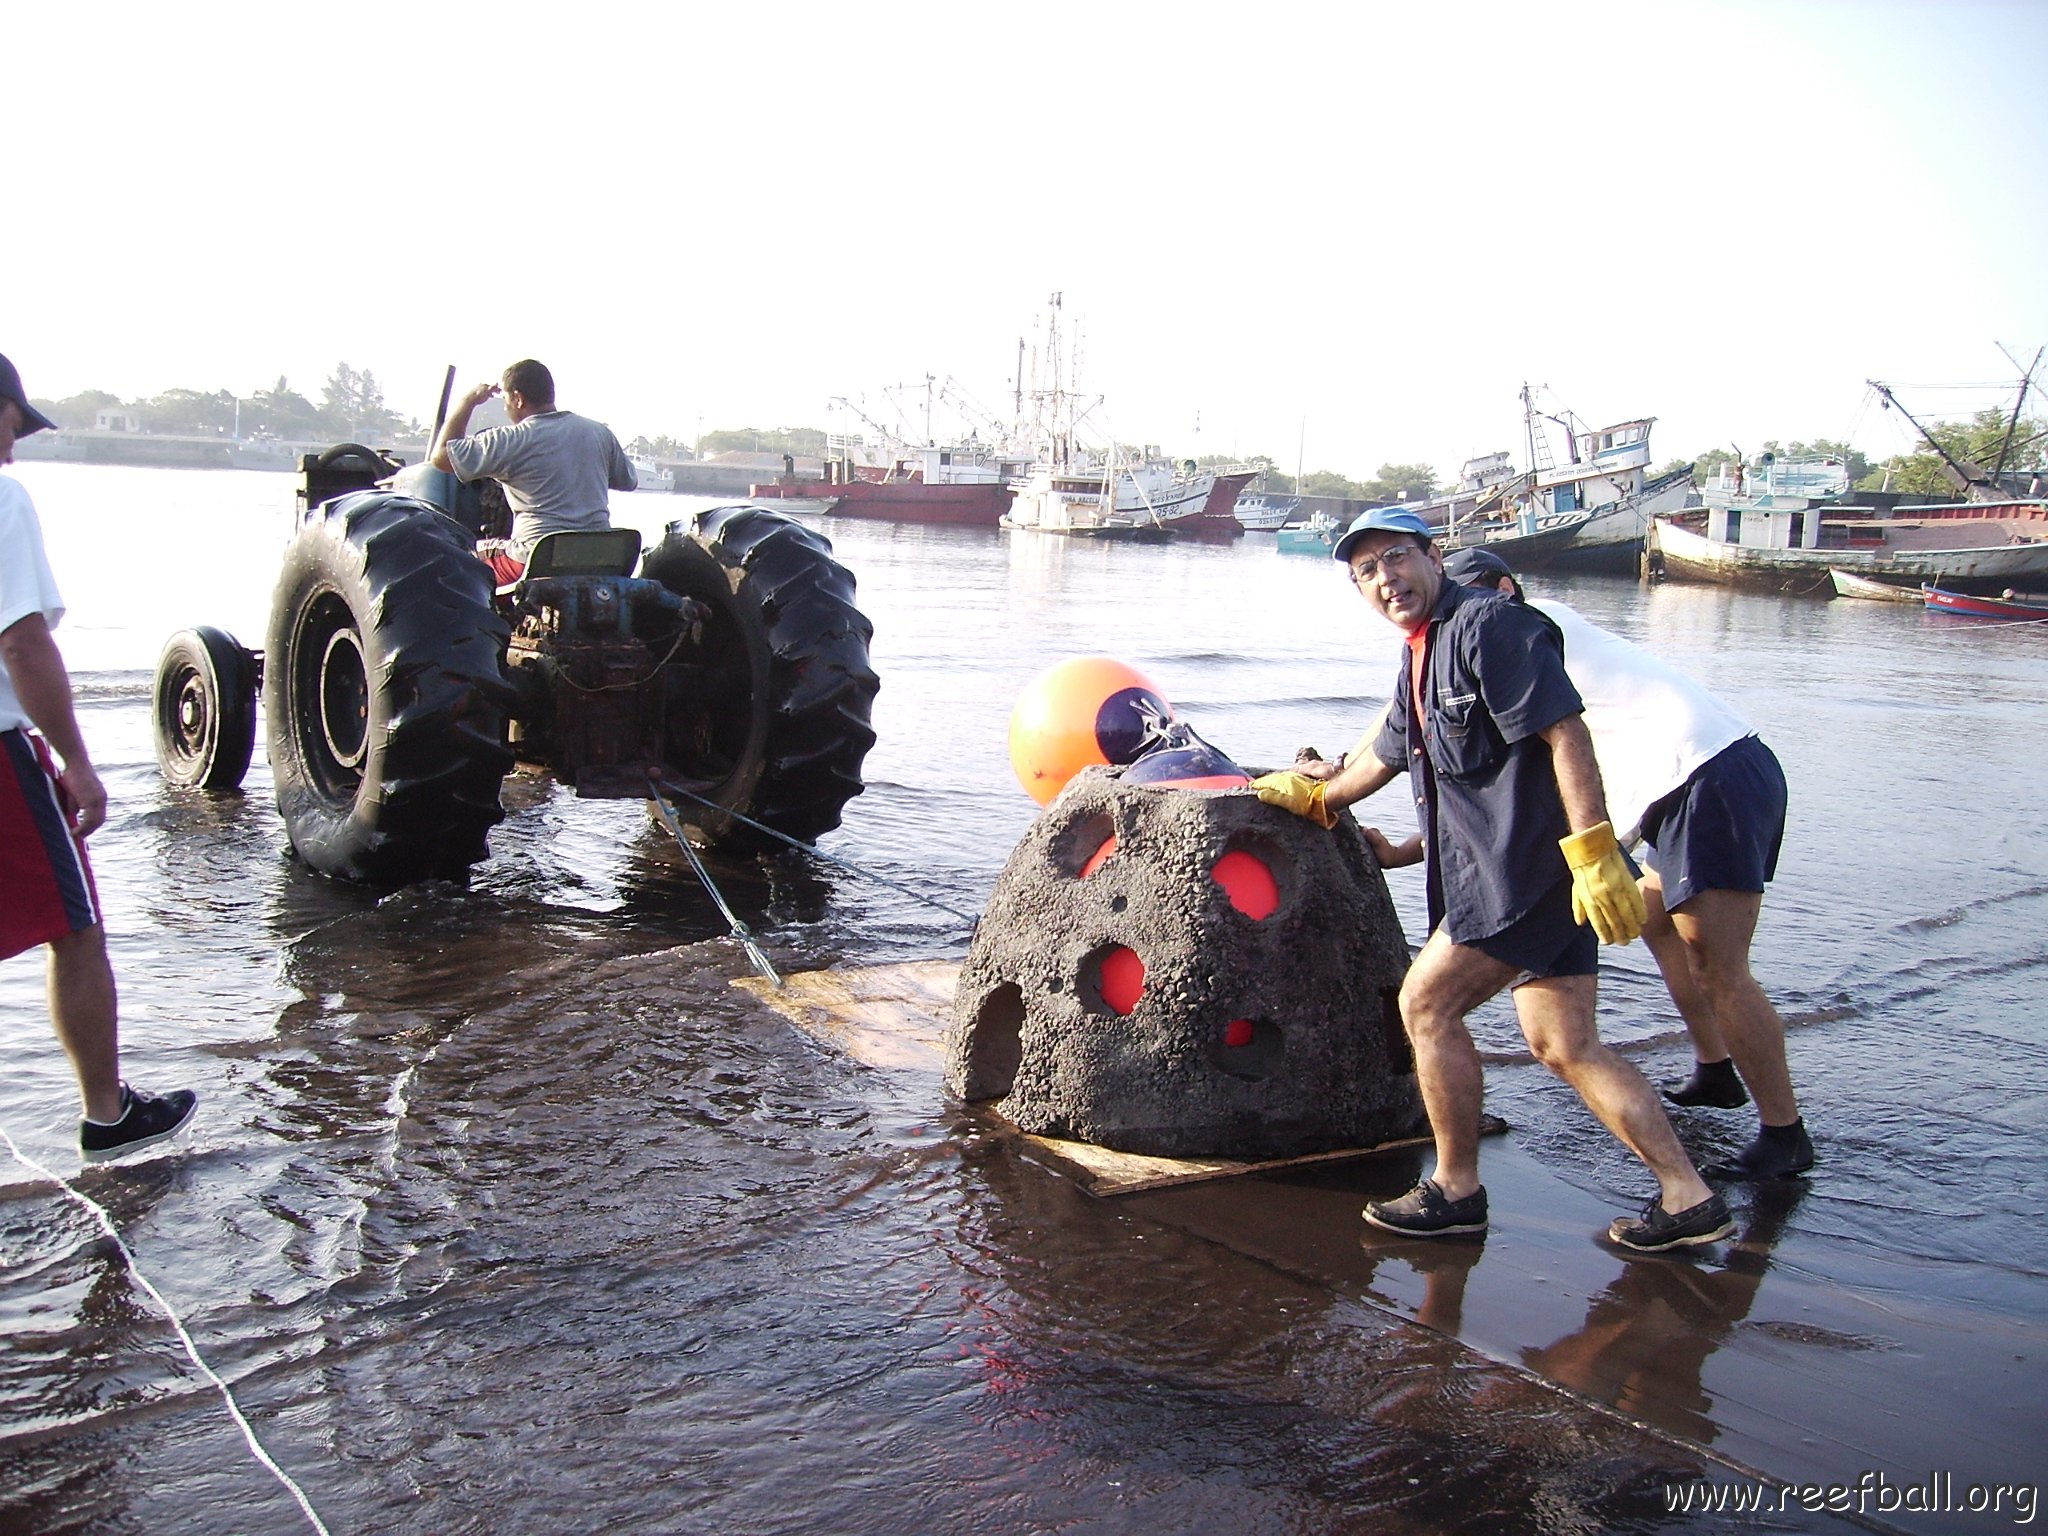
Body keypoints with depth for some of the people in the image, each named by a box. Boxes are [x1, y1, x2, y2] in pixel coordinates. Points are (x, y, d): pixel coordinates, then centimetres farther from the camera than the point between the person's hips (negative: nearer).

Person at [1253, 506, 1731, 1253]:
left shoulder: (1487, 625, -10)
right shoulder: (1421, 657, 18)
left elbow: (1566, 732, -19)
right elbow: (1385, 753, 33)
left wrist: (1595, 853, -25)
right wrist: (1312, 795, 45)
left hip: (1533, 861, -9)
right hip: (1506, 864, 9)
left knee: (1427, 1004, -3)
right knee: (1565, 1045, 7)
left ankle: (1456, 1191, 9)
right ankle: (1688, 1198, 11)